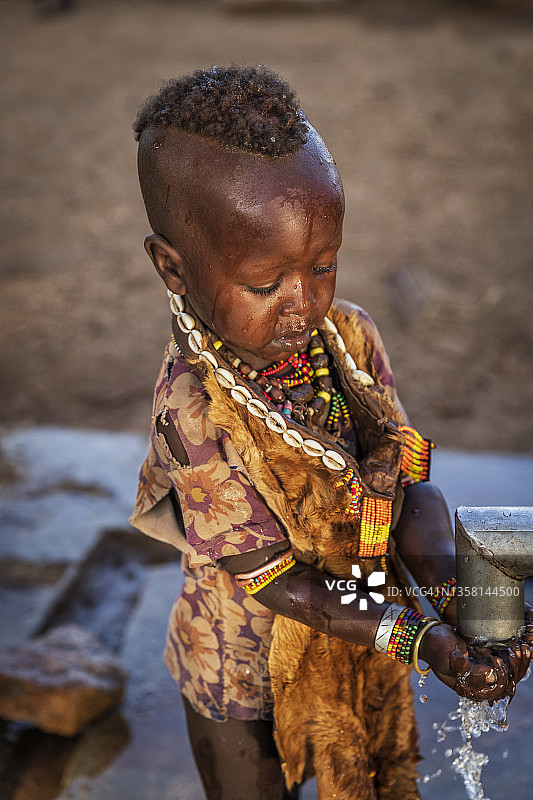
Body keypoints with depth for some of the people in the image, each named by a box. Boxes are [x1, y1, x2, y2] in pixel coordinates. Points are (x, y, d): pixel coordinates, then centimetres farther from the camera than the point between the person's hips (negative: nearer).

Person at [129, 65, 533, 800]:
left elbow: (408, 476, -12)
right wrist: (419, 638, -33)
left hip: (362, 640, 5)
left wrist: (447, 580, -31)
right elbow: (275, 577, -26)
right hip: (247, 679, -4)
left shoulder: (351, 337, -15)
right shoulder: (194, 410, -31)